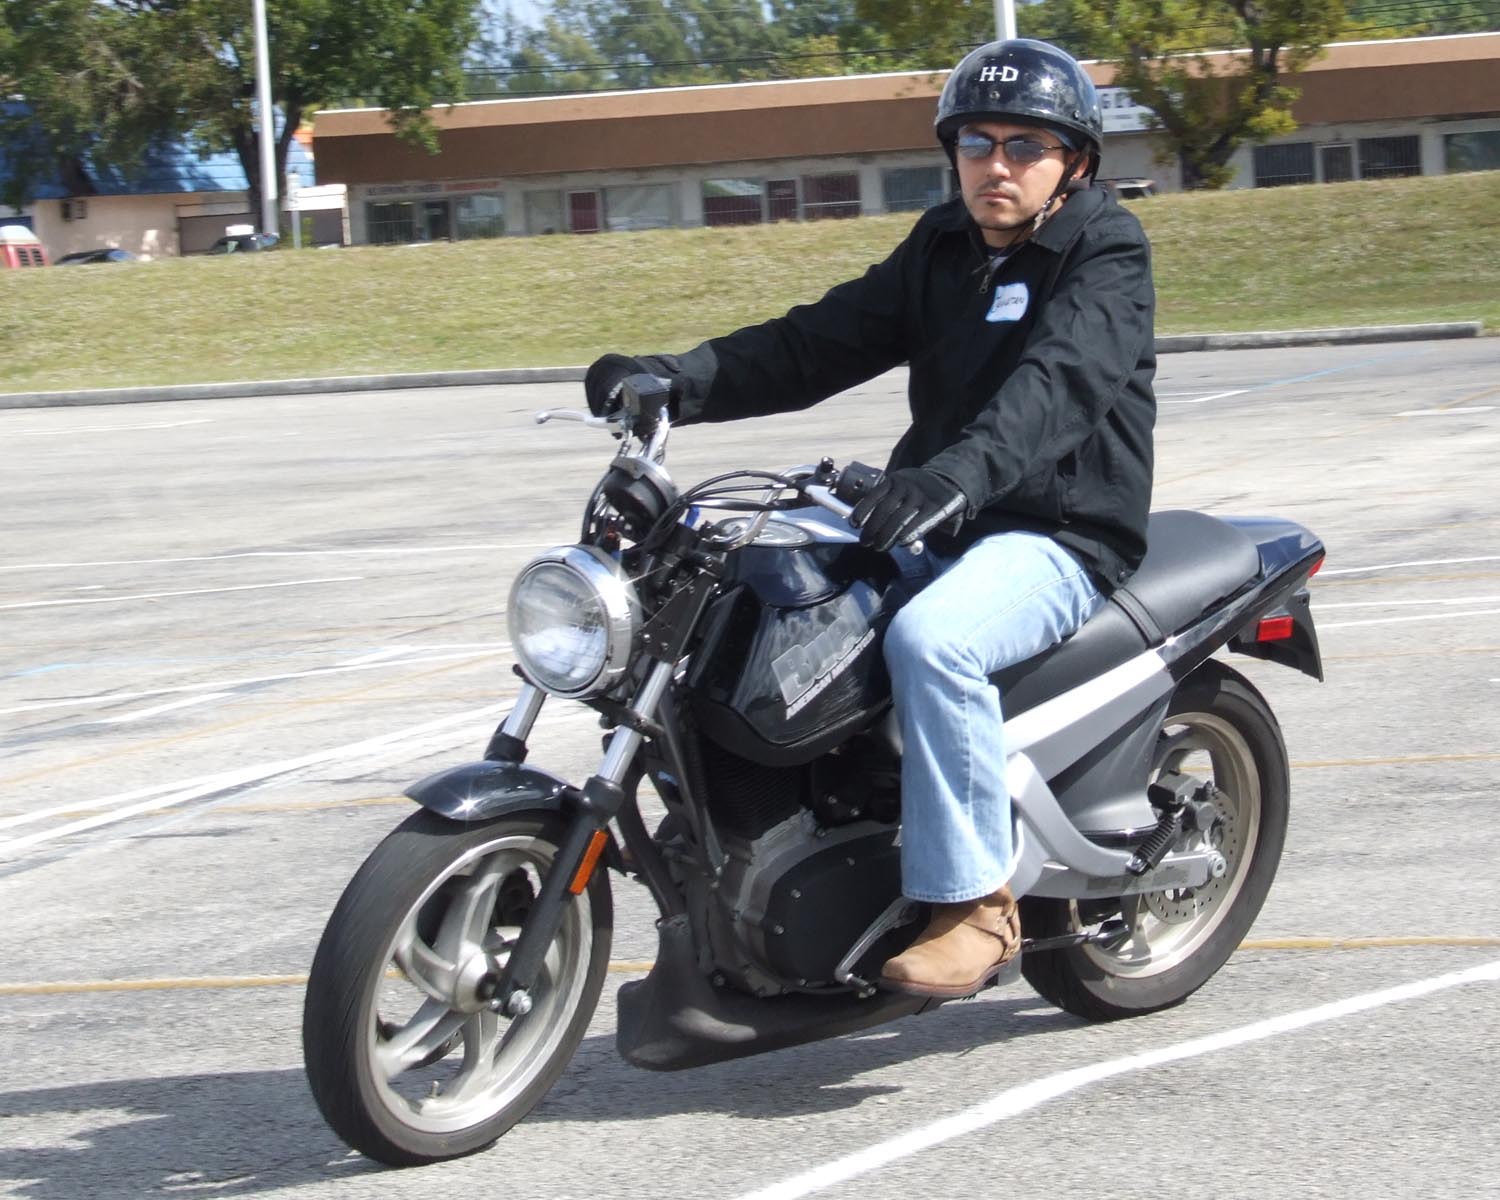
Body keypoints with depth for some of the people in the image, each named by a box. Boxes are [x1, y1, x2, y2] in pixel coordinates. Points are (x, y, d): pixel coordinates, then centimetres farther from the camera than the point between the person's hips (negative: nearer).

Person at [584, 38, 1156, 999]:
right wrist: (678, 380, -9)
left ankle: (975, 902, -28)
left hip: (1062, 536, -8)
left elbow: (1060, 378, -26)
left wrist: (957, 474, -45)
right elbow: (823, 342, 7)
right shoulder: (943, 247, 16)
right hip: (936, 528, 8)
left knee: (931, 639, -36)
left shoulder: (1108, 249, -7)